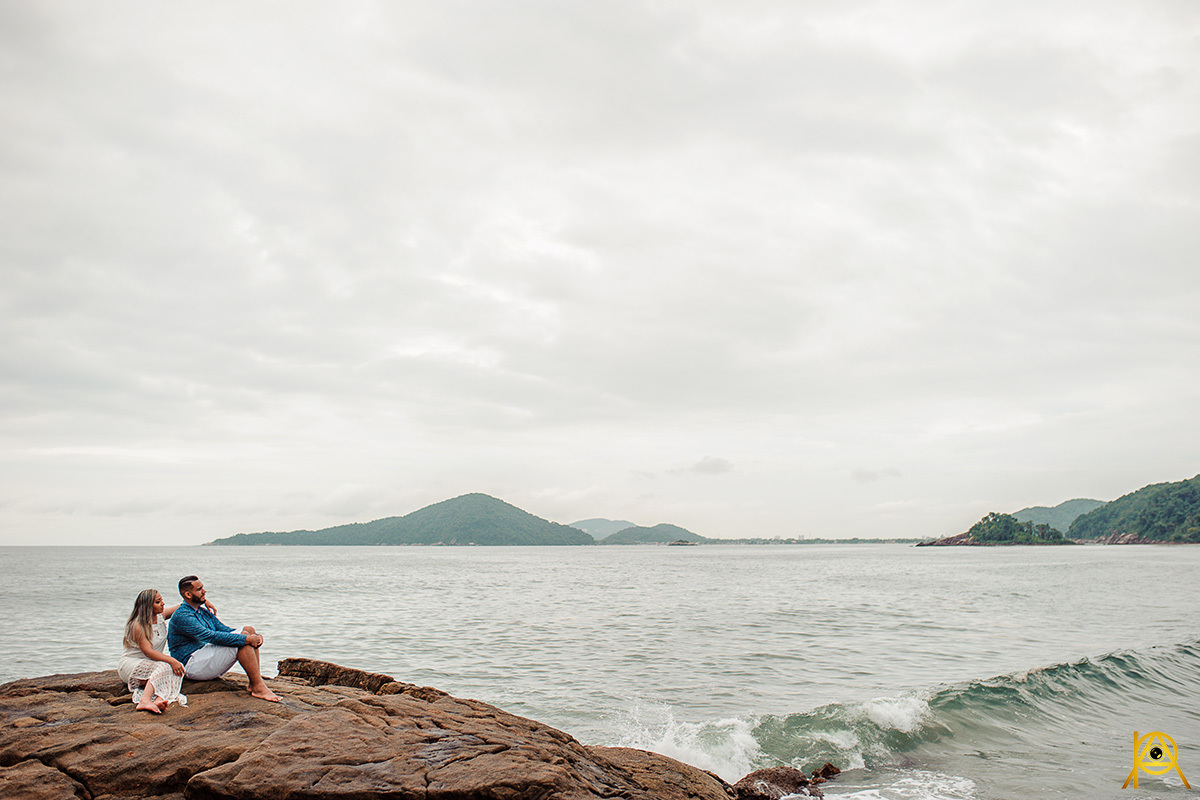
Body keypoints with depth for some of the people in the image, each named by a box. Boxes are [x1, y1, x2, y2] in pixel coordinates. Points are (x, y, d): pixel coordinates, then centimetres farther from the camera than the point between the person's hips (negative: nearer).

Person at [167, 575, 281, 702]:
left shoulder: (204, 612, 18)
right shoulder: (182, 616, -14)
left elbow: (225, 629, 13)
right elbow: (211, 636, -26)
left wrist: (254, 636, -6)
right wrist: (246, 639, -27)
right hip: (192, 666, -9)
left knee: (248, 630, -4)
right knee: (242, 641, -25)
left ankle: (255, 682, -13)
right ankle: (258, 687, -29)